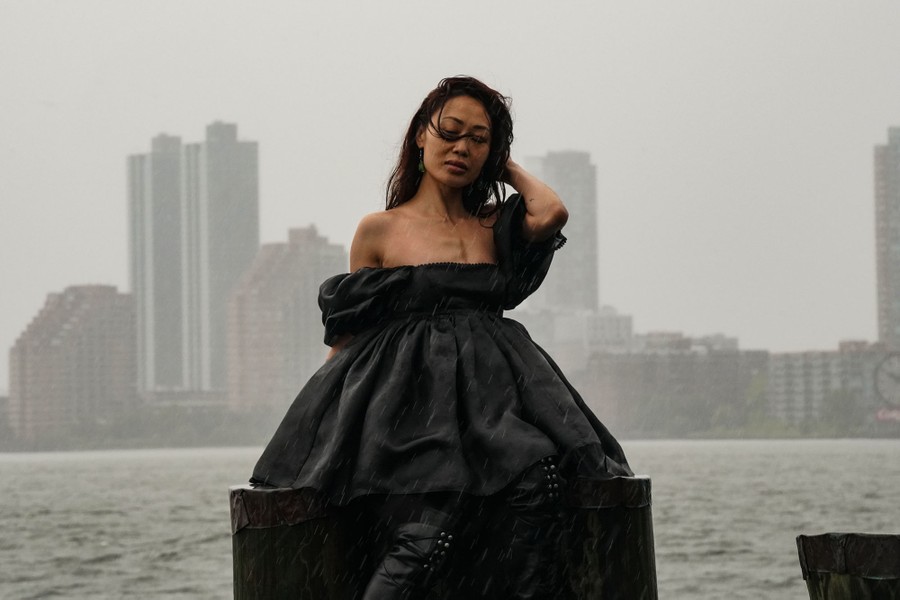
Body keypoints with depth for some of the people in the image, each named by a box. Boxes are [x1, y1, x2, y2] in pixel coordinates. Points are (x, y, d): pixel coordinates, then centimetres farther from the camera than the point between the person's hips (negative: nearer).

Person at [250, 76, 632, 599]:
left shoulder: (495, 226, 20)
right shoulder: (380, 231, 13)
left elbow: (552, 213, -3)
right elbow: (347, 335, 17)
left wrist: (507, 166, 15)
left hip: (492, 388, 3)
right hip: (409, 394, -3)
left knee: (537, 484, -32)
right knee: (428, 532, -31)